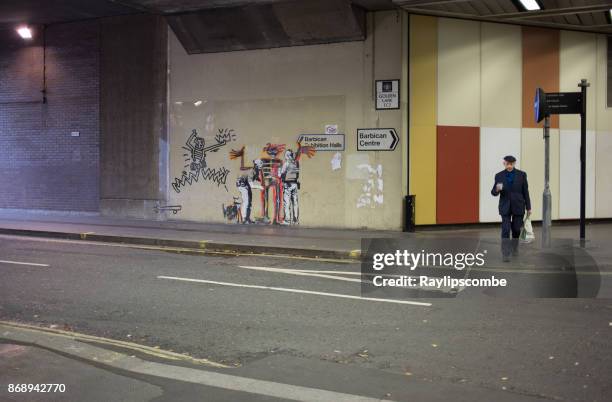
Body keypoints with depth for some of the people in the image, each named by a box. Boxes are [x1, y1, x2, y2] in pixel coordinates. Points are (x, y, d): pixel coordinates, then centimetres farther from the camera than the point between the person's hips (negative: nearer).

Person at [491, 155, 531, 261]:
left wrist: (528, 207, 1)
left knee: (516, 229, 10)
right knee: (505, 230, -9)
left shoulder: (521, 174, -2)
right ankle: (505, 254, -7)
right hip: (505, 207, -1)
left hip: (518, 206, 1)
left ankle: (514, 247, 37)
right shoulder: (499, 176, -2)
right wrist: (497, 189, -25)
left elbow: (525, 191, 1)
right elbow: (493, 192, -1)